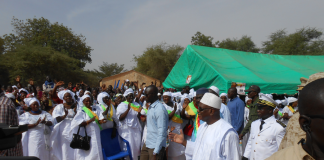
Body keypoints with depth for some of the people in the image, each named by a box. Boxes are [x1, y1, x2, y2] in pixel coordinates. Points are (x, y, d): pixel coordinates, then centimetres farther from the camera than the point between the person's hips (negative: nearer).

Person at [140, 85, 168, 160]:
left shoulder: (160, 109, -19)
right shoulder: (150, 107, 7)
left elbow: (162, 132, -21)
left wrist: (156, 152, -20)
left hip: (156, 147, -8)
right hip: (147, 144, 8)